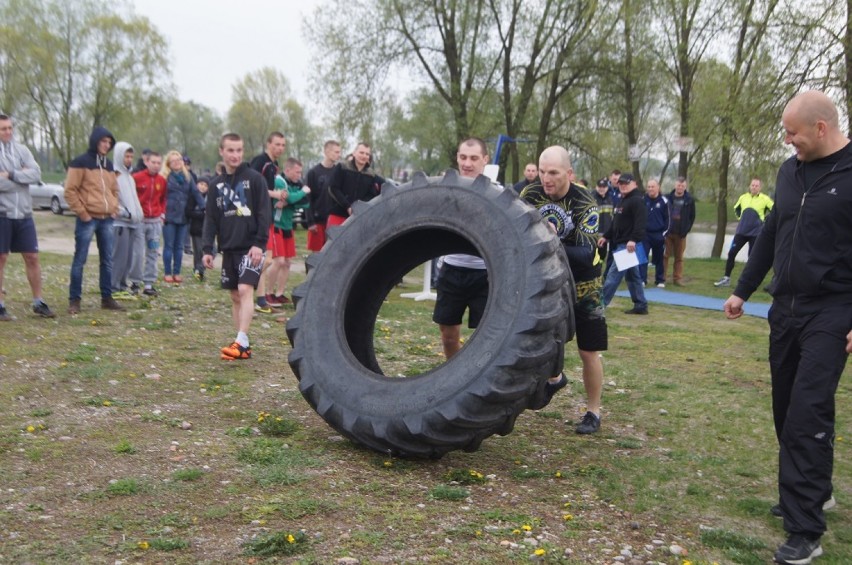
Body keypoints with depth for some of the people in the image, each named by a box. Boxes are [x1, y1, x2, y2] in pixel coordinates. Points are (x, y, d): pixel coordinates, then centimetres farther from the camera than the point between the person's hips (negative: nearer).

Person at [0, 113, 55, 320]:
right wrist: (21, 176, -9)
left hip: (24, 213, 4)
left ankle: (38, 303, 16)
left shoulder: (22, 150, 8)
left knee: (32, 257, 6)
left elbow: (36, 174, -6)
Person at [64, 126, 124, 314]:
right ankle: (74, 300, 3)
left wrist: (114, 208, 11)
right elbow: (70, 191, -9)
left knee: (107, 260, 9)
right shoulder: (80, 163, -6)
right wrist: (82, 212, -12)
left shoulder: (109, 165, 14)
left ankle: (107, 298, 16)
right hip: (87, 219, -6)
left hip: (107, 219, 7)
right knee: (80, 260, -2)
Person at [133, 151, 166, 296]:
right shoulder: (137, 177, -8)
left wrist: (162, 213, 6)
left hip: (155, 221, 5)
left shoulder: (162, 180, 6)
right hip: (139, 220, -5)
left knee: (153, 253, 6)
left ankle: (149, 284, 13)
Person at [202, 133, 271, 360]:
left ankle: (242, 342, -19)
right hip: (228, 248, 5)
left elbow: (264, 213, -7)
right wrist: (207, 249, 3)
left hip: (250, 247, -5)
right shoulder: (216, 184, 10)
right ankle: (242, 344, 13)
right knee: (235, 295, 7)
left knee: (245, 290, -16)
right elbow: (211, 218, 11)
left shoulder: (254, 178, -3)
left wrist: (259, 243, -15)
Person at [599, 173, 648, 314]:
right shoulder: (622, 201, 19)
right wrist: (606, 236, 22)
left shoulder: (637, 201, -12)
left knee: (613, 275, -9)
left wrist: (633, 239, -33)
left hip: (628, 245, -10)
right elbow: (616, 223, 27)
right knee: (632, 276, 12)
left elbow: (640, 223, -24)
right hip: (620, 244, 10)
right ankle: (641, 305, 17)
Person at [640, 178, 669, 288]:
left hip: (658, 234, 0)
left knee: (659, 259, 9)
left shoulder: (663, 201, -2)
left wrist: (664, 232, -3)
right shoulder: (643, 200, 0)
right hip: (645, 233, 0)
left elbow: (667, 218, 1)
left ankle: (660, 280, 18)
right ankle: (642, 279, -3)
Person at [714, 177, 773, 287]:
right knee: (731, 253, -1)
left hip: (755, 233, -4)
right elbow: (736, 208, 25)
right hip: (741, 231, 4)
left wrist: (765, 220, -5)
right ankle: (726, 278, 8)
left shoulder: (764, 199, -5)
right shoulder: (743, 197, 6)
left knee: (752, 257, -1)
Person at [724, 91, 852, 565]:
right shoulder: (791, 170, 9)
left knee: (808, 414, -11)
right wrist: (743, 291, 20)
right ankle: (814, 490, 32)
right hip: (786, 309, 7)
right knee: (787, 409, 14)